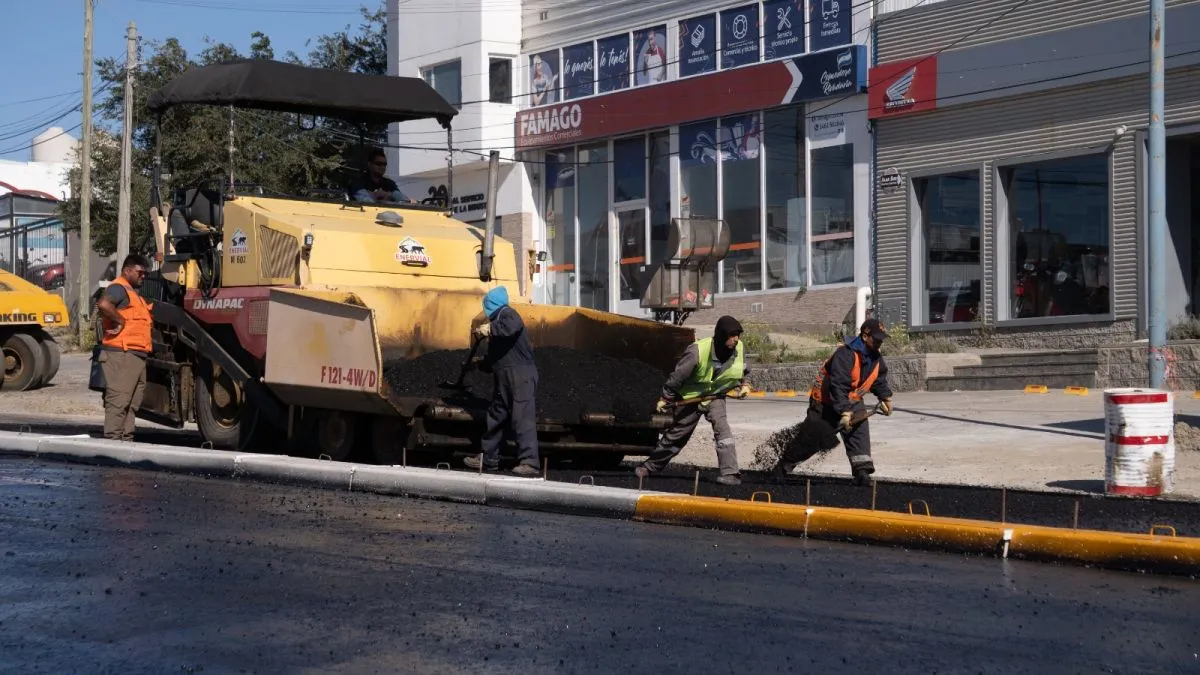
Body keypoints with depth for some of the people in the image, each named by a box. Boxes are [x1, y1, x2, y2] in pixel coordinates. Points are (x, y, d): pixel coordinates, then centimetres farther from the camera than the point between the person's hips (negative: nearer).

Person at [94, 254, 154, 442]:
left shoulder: (133, 293, 25)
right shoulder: (118, 288, -8)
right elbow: (103, 304, -28)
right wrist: (120, 321, -18)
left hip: (137, 356, 10)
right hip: (121, 354, -10)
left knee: (132, 404, 12)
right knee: (118, 401, -11)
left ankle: (126, 439, 17)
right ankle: (112, 439, -11)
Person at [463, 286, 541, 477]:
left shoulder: (507, 314, -4)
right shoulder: (498, 319, 27)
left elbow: (513, 325, -32)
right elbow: (495, 356, 39)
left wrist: (490, 329, -25)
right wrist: (481, 364, 55)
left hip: (520, 375, -11)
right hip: (505, 378, 11)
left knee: (523, 417, -16)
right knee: (496, 417, 16)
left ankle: (530, 462, -23)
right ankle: (489, 459, 26)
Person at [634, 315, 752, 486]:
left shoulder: (739, 348, -15)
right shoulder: (698, 350, -32)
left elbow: (744, 371, 9)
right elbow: (678, 375, -20)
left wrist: (744, 385, -10)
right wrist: (665, 398, -13)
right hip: (691, 397, -3)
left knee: (722, 429, -22)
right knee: (676, 434, 10)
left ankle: (729, 473, -24)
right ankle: (649, 466, 31)